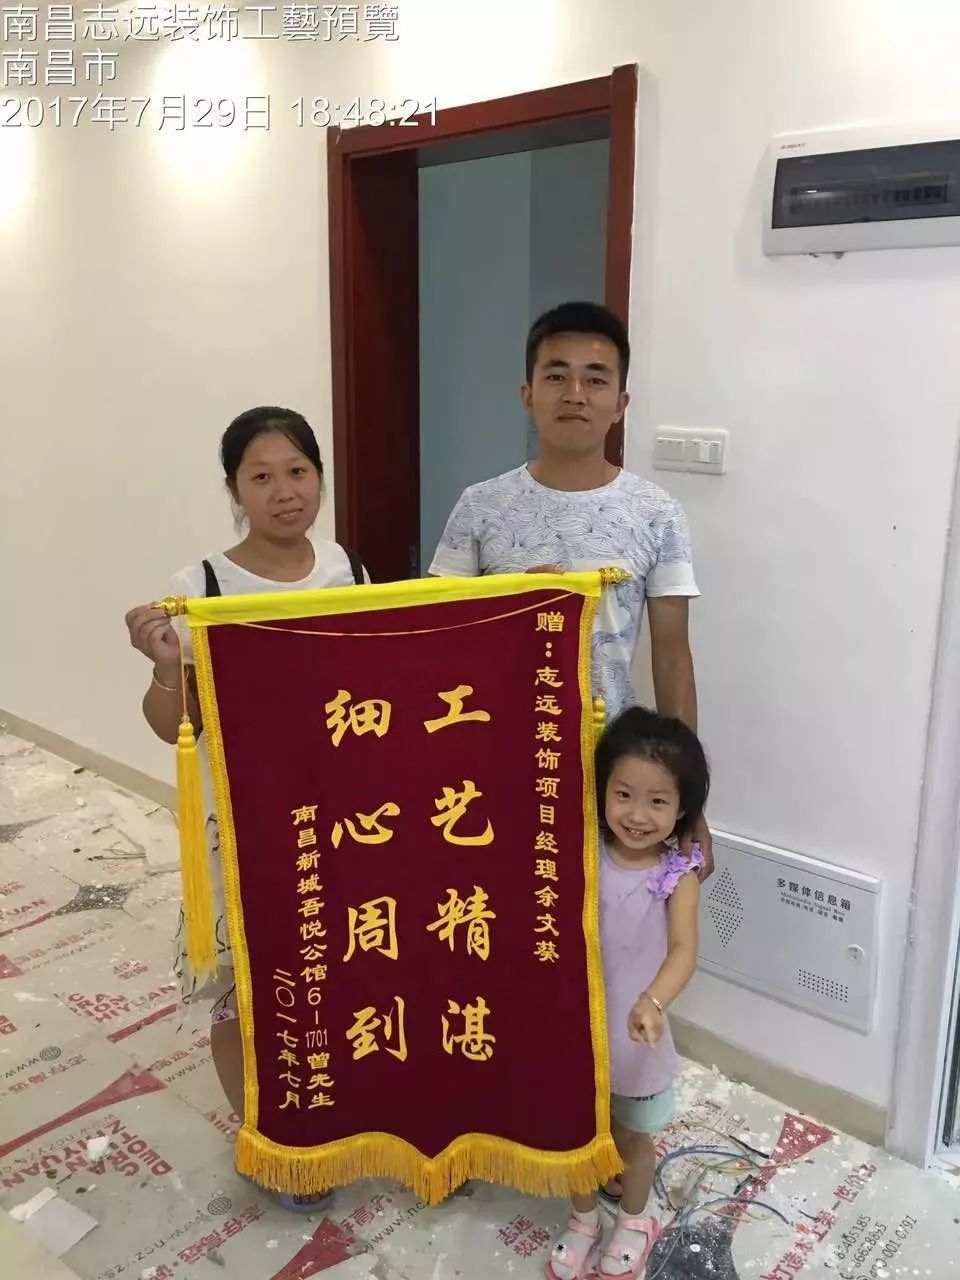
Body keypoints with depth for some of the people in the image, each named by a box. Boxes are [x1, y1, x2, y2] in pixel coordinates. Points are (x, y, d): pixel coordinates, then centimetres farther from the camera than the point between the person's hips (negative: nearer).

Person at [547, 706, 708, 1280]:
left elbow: (684, 950, -32)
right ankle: (584, 1220, 48)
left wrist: (652, 1001, -49)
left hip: (636, 1031, -1)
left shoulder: (677, 875, -19)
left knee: (633, 1138, 22)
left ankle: (634, 1223, 49)